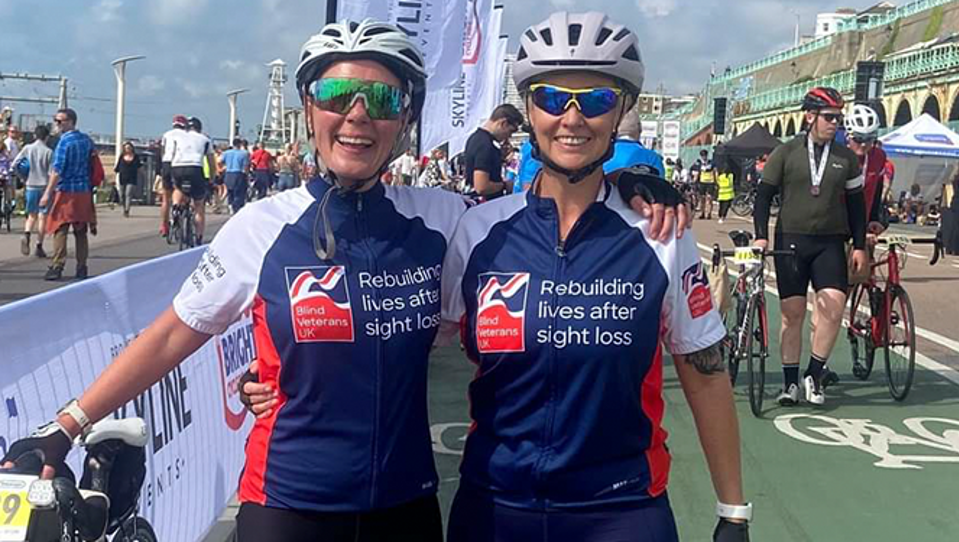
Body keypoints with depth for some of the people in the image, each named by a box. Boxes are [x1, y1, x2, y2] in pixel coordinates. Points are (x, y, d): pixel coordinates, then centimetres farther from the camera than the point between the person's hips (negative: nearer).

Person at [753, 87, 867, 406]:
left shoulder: (847, 159, 8)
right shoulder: (785, 153, 2)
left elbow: (855, 204, 12)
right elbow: (764, 195, 2)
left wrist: (859, 246, 7)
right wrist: (761, 235, -9)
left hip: (830, 243, 1)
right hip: (791, 240, -1)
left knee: (833, 306, -14)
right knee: (792, 313, 1)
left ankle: (814, 375, 2)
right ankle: (790, 382, 13)